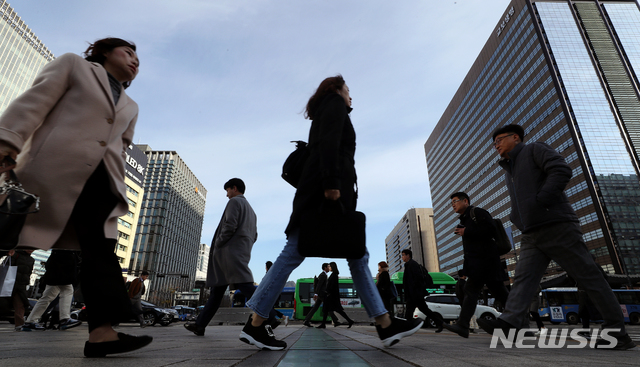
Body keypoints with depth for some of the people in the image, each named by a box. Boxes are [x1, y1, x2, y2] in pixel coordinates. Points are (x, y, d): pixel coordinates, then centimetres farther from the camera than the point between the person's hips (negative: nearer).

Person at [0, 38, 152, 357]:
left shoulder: (130, 107, 29)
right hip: (54, 167, -4)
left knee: (101, 247, -10)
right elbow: (35, 101, 2)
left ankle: (102, 331, -17)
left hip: (101, 179, 4)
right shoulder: (72, 65, 16)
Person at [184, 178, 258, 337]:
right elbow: (254, 236, 24)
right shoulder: (251, 210, 28)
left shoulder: (234, 201, 0)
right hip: (243, 253, 9)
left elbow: (230, 226, -15)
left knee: (245, 285, -19)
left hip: (231, 251, -9)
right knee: (217, 290, 13)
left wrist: (218, 244, -5)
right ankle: (200, 325, 18)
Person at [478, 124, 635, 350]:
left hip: (558, 227, -7)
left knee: (589, 277, 1)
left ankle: (617, 332, 11)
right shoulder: (508, 170, 24)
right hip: (531, 236, 7)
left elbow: (562, 171, -15)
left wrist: (540, 202, -20)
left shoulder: (534, 150, 2)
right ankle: (508, 323, -15)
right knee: (523, 278, -6)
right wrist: (518, 218, 9)